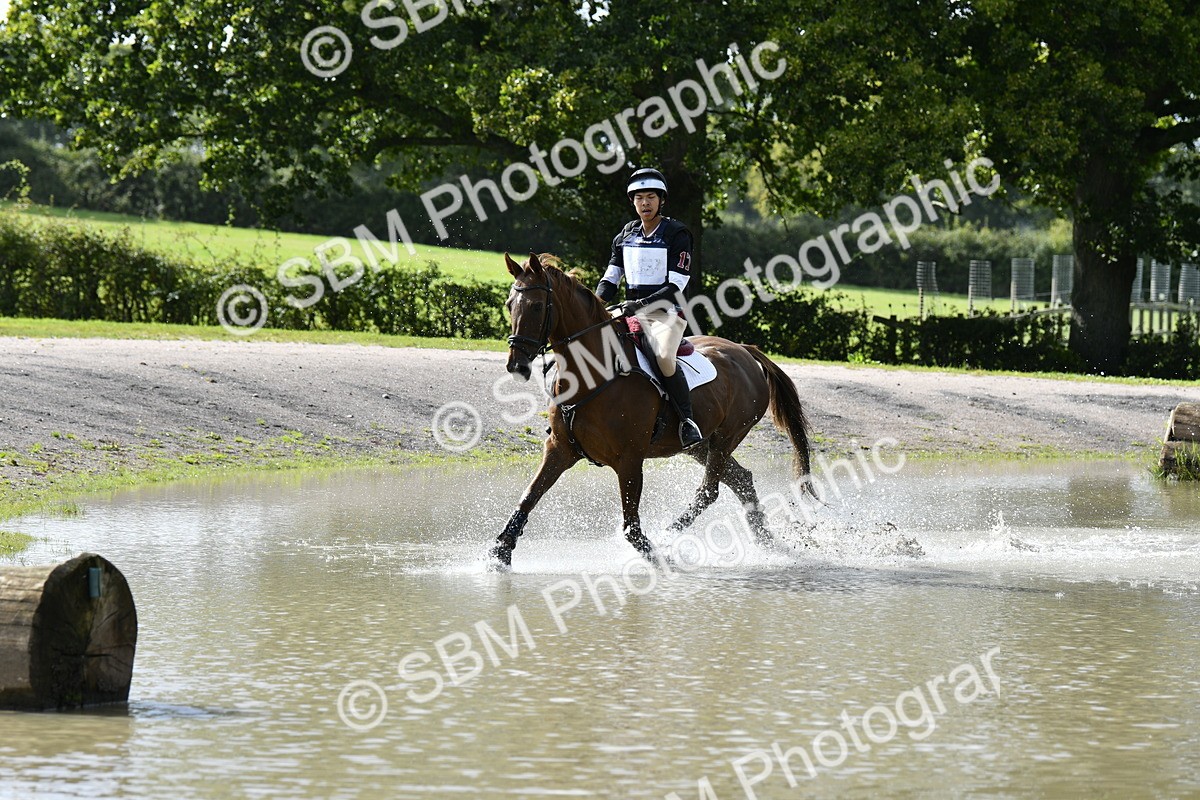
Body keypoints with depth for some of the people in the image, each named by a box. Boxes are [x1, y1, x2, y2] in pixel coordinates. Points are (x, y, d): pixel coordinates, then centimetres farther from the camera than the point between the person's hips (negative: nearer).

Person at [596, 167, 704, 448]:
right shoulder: (627, 235, 12)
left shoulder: (677, 234, -5)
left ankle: (688, 420, -22)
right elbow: (610, 279, 13)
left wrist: (641, 304, -23)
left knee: (663, 357, -33)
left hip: (666, 312, -6)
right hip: (632, 312, 6)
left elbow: (676, 285, -12)